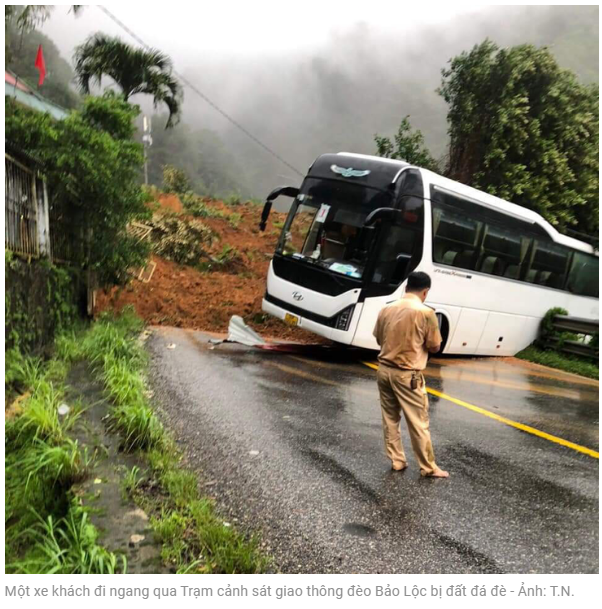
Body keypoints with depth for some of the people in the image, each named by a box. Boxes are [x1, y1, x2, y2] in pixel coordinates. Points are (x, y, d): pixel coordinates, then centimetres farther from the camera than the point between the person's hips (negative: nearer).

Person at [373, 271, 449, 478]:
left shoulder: (386, 310, 2)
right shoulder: (426, 312, -12)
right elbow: (435, 347, -5)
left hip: (384, 370, 5)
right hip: (407, 374, -5)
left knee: (390, 419, 15)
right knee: (419, 422, 6)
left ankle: (396, 461, 24)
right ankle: (428, 467, 17)